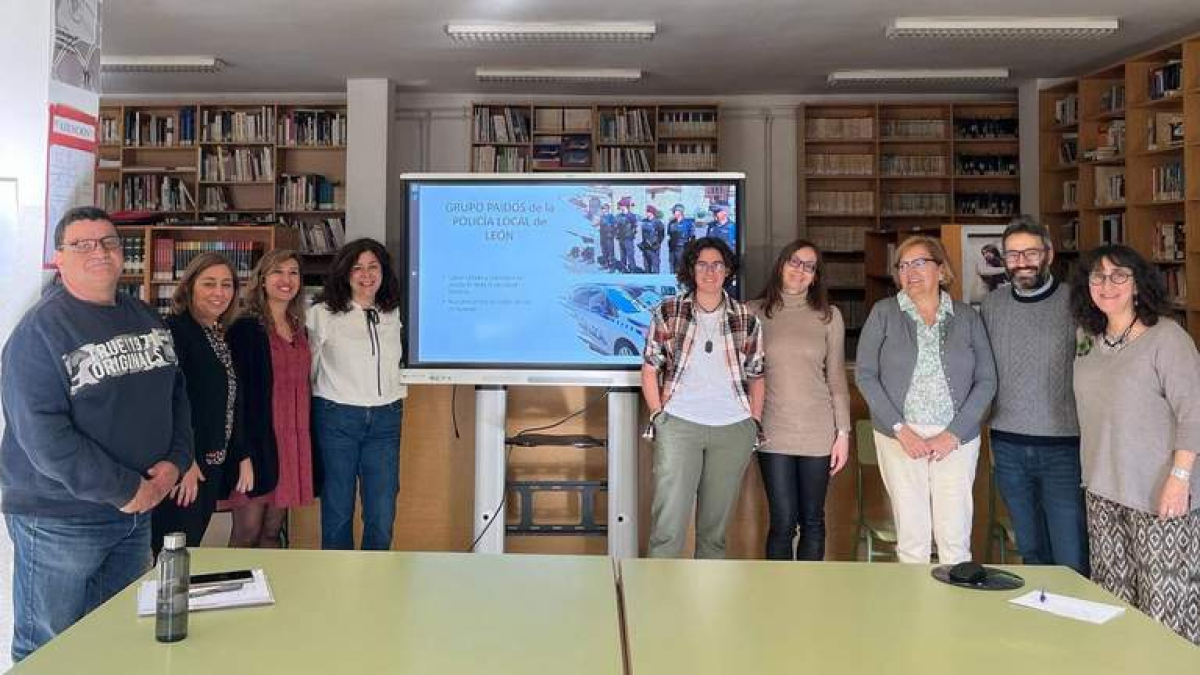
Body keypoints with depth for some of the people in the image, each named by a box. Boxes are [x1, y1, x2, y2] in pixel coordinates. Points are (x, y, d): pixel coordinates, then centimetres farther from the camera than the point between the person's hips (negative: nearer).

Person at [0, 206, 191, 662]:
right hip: (59, 520, -6)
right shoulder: (41, 329, -13)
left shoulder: (146, 319, 8)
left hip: (139, 512, 6)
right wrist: (122, 489, -20)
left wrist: (177, 460, -4)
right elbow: (41, 433, -21)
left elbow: (175, 394, 13)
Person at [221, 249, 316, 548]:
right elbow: (237, 392, -12)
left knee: (273, 530, 11)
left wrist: (307, 445, 12)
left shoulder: (299, 330, 14)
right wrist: (243, 453, -19)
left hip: (293, 442, 6)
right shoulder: (245, 328, -7)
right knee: (247, 533, 0)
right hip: (257, 440, -6)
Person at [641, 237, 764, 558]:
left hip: (734, 430, 2)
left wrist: (755, 423, 6)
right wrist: (659, 416, -2)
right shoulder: (667, 312, 3)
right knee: (668, 523, -7)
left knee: (715, 524, 11)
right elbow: (650, 369, 5)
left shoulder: (746, 319, 8)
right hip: (678, 424, -2)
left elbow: (756, 376, 13)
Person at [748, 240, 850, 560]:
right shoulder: (755, 312, 3)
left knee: (812, 521, 9)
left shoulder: (829, 316, 4)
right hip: (774, 434, -1)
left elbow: (837, 378, 5)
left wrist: (843, 432, 1)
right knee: (783, 522, -2)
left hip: (819, 432, 1)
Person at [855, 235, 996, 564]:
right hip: (900, 438, -1)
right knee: (911, 537, 2)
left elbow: (986, 381, 4)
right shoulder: (884, 313, 3)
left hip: (956, 440, 1)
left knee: (955, 538, 0)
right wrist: (900, 429, -10)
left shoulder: (967, 317, 6)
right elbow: (865, 374, -1)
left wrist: (953, 434, -7)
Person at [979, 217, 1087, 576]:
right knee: (1031, 553, 15)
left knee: (1071, 561, -1)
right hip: (1008, 447, 4)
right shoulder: (993, 303, 6)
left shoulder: (1074, 302, -5)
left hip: (1063, 447, -3)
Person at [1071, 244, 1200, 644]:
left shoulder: (1167, 337, -9)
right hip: (1103, 490, 6)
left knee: (1164, 599, -2)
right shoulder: (1089, 340, 10)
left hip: (1158, 493, -6)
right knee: (1111, 598, 12)